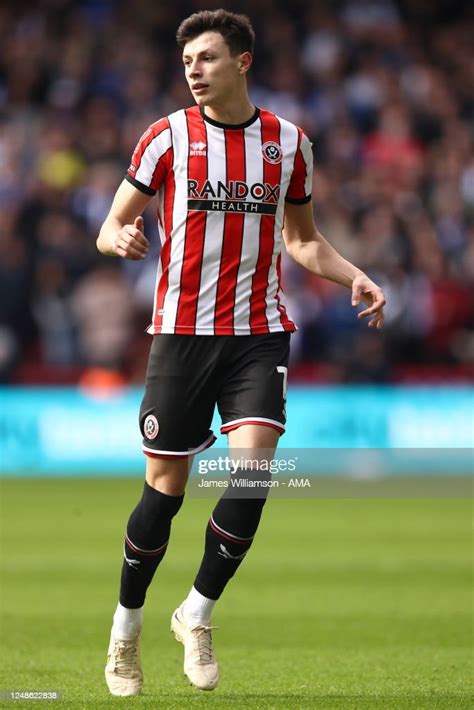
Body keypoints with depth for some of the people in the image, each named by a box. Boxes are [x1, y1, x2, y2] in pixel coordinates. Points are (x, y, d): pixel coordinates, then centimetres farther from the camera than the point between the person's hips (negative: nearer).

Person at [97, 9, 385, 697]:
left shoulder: (288, 141, 7)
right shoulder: (168, 137, 0)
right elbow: (112, 227, 2)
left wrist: (354, 277, 2)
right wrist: (120, 237, -22)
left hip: (259, 334, 1)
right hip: (182, 329, -1)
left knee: (253, 466, -17)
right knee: (165, 485, 0)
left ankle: (198, 614, 1)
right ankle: (127, 627, 19)